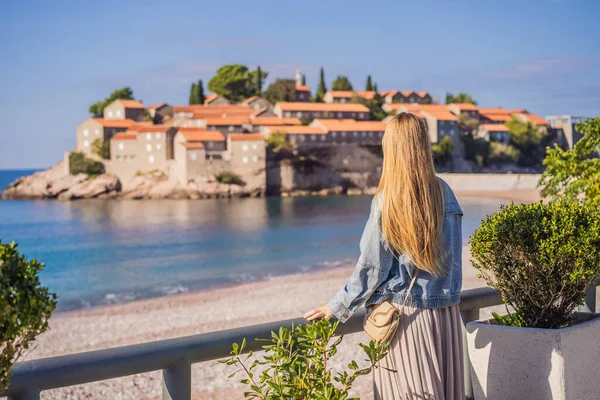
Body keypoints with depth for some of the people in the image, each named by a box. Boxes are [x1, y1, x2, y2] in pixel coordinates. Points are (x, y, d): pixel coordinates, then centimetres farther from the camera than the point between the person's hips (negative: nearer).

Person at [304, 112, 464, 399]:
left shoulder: (386, 202, -11)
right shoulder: (444, 194, 2)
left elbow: (372, 267, -9)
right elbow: (455, 257, 9)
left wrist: (338, 307, 1)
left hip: (403, 313, -4)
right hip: (445, 312, 5)